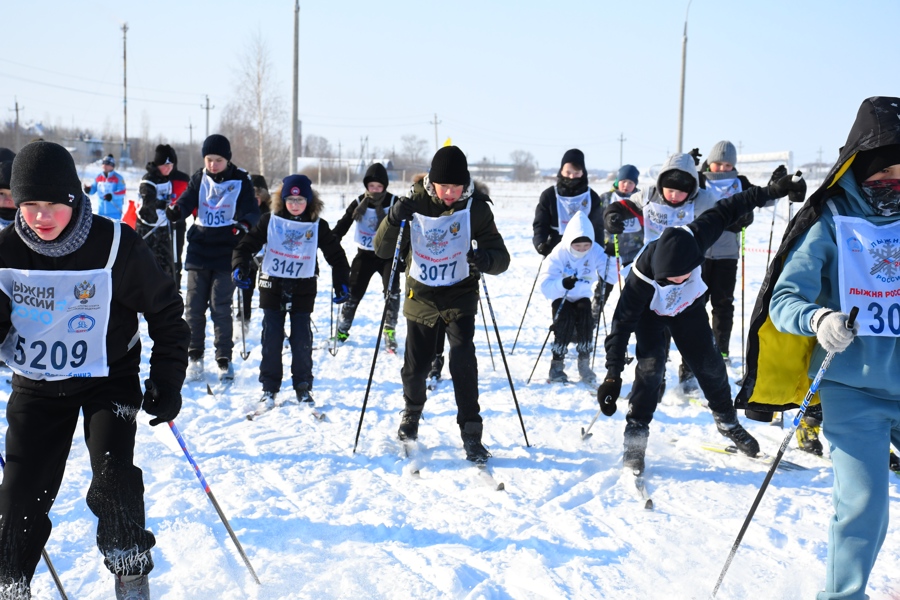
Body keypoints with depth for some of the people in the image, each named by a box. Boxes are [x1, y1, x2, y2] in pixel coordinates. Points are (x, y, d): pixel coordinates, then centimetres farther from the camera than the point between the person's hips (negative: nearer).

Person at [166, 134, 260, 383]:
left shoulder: (240, 181, -2)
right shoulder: (200, 178, 5)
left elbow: (251, 210, -8)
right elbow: (188, 200, -5)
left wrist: (245, 223, -30)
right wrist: (176, 210, -28)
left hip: (226, 252, -3)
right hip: (199, 249, 3)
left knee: (221, 307, -2)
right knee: (194, 306, 5)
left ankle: (224, 358, 10)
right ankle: (194, 355, 20)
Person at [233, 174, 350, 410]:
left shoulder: (318, 226, 0)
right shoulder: (270, 220, -1)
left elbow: (336, 255, 6)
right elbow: (247, 244, -2)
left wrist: (342, 284, 0)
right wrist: (240, 268, -19)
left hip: (303, 290, 0)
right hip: (272, 287, 0)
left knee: (302, 341, 2)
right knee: (271, 340, 3)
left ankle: (303, 386, 17)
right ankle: (269, 388, 15)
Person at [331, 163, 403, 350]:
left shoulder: (394, 203, -9)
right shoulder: (359, 203, -3)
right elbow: (343, 225, 0)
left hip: (388, 254, -2)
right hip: (364, 254, 2)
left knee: (392, 291, -15)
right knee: (353, 292, 6)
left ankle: (389, 333, -3)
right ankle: (342, 329, 23)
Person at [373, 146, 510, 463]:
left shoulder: (476, 208, -12)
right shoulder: (415, 204, -11)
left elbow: (501, 257, -14)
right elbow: (382, 250, -9)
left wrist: (486, 259, -38)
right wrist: (393, 220, -29)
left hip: (459, 296, -1)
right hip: (421, 295, 1)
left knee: (463, 360, -17)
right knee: (415, 365, 9)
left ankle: (471, 434, -5)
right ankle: (412, 412, 40)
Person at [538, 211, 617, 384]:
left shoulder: (595, 251, -14)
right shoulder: (559, 254, -21)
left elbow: (611, 277, -17)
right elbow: (545, 285, -29)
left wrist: (611, 259, -34)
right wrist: (562, 284, -49)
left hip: (582, 296, 2)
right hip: (561, 298, -2)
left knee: (586, 321, -25)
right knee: (565, 321, -28)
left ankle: (584, 366, -9)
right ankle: (557, 366, -14)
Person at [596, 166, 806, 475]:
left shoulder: (694, 238, -35)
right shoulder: (642, 277, -40)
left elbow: (726, 211, -18)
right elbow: (622, 323, -34)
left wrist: (771, 191, -17)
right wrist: (612, 375, -35)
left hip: (689, 306, 4)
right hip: (650, 313, -3)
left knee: (708, 363, 6)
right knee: (651, 364, -22)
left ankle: (727, 420, 30)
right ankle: (636, 434, -9)